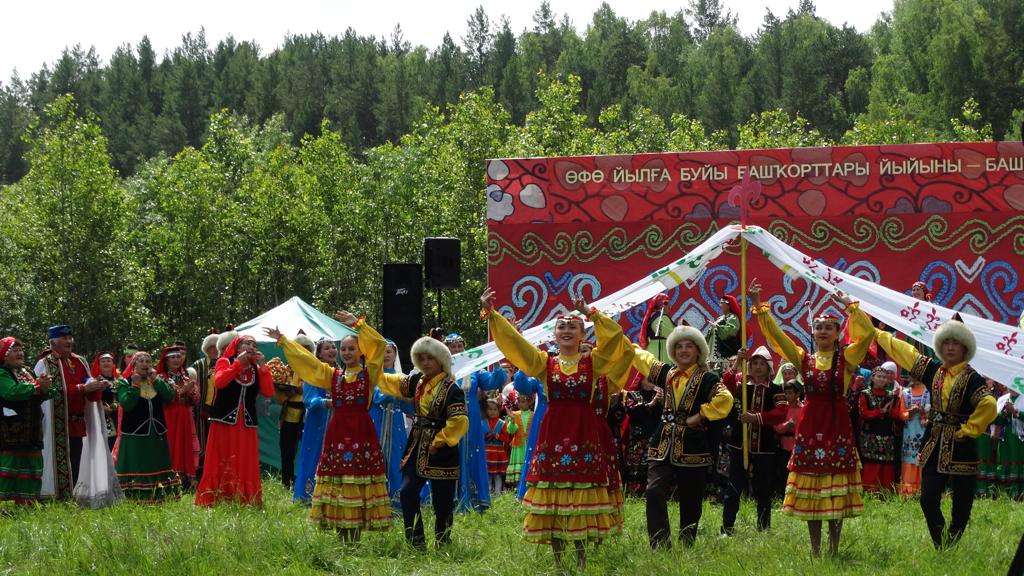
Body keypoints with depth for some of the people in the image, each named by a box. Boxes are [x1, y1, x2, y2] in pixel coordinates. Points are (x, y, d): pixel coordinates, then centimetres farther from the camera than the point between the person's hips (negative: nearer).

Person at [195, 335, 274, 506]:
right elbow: (219, 382, -17)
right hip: (224, 422, -4)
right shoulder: (225, 362, 3)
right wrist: (238, 362, -14)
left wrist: (263, 366, -5)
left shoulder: (257, 369, 13)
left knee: (246, 466, 0)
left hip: (247, 425, 4)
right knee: (220, 464, -5)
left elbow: (269, 392, 0)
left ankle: (244, 501, 5)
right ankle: (214, 499, -2)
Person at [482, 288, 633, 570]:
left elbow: (616, 341, -5)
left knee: (583, 493, -2)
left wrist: (592, 315, -12)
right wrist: (491, 314, -12)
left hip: (584, 433, -1)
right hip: (553, 432, 1)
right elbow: (513, 341, -1)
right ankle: (557, 559, 7)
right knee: (553, 494, 0)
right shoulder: (544, 363, 8)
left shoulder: (594, 362, 7)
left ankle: (581, 557, 5)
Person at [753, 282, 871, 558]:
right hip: (809, 426, 2)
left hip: (837, 426, -2)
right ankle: (815, 550, 14)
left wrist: (849, 305, -14)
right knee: (810, 490, 5)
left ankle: (833, 549, 13)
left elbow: (867, 333, -13)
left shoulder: (846, 358, 1)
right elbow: (775, 334, 1)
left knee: (836, 491, 2)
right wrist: (758, 306, -8)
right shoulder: (804, 359, 7)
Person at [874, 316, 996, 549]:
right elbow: (900, 350, 14)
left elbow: (988, 406, -24)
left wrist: (968, 430, -18)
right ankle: (940, 547, 8)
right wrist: (875, 332, 19)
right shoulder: (934, 371, 8)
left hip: (961, 448, -5)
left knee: (962, 505, 1)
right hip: (934, 447, 5)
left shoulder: (971, 378, -9)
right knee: (928, 500, -1)